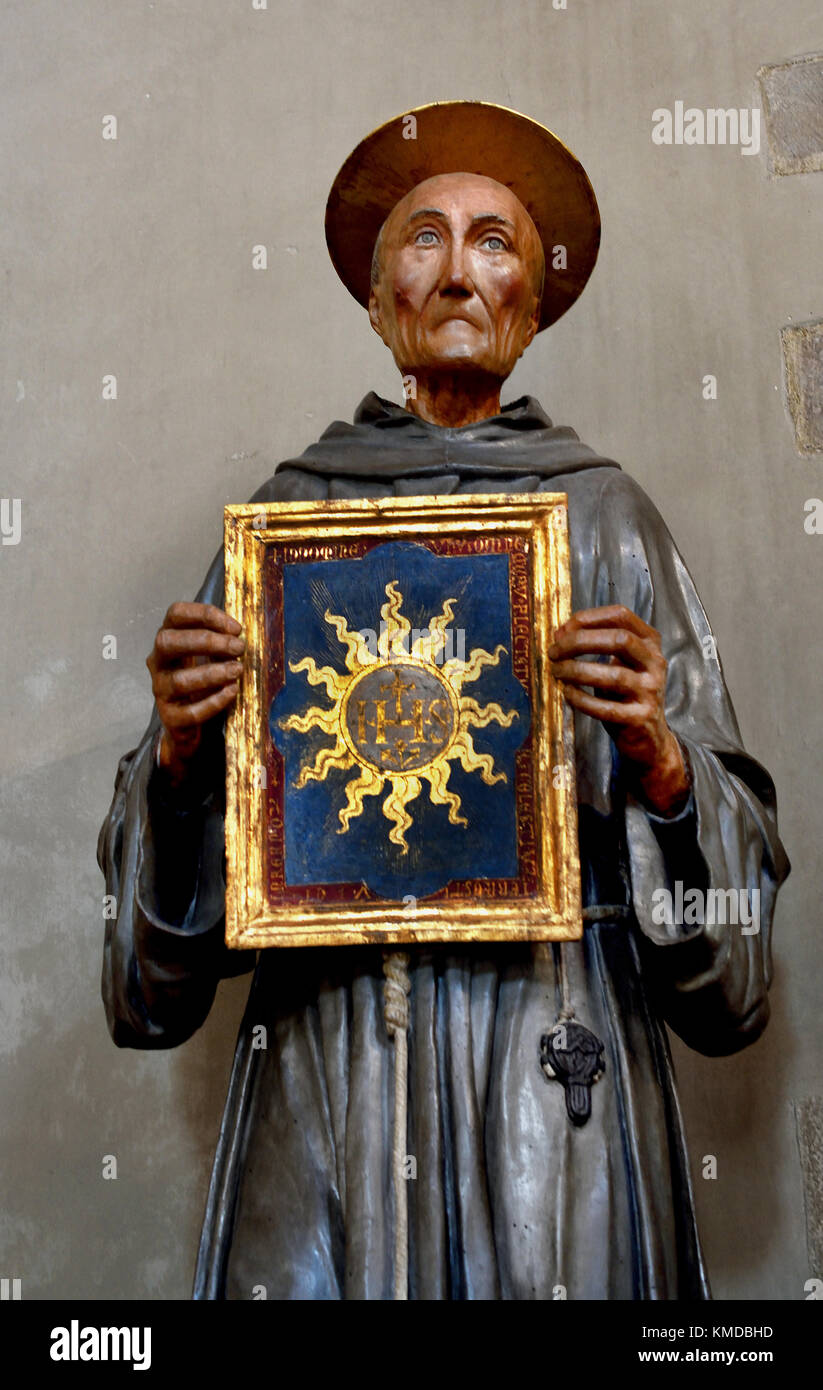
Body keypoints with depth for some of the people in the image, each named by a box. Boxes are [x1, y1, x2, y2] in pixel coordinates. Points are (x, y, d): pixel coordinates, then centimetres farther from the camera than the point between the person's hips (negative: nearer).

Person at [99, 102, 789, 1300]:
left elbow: (726, 838, 5)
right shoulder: (290, 509, 7)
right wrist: (180, 748, -12)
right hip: (326, 1050, 1)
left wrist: (654, 755, -15)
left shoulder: (604, 512, 6)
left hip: (552, 1041, 0)